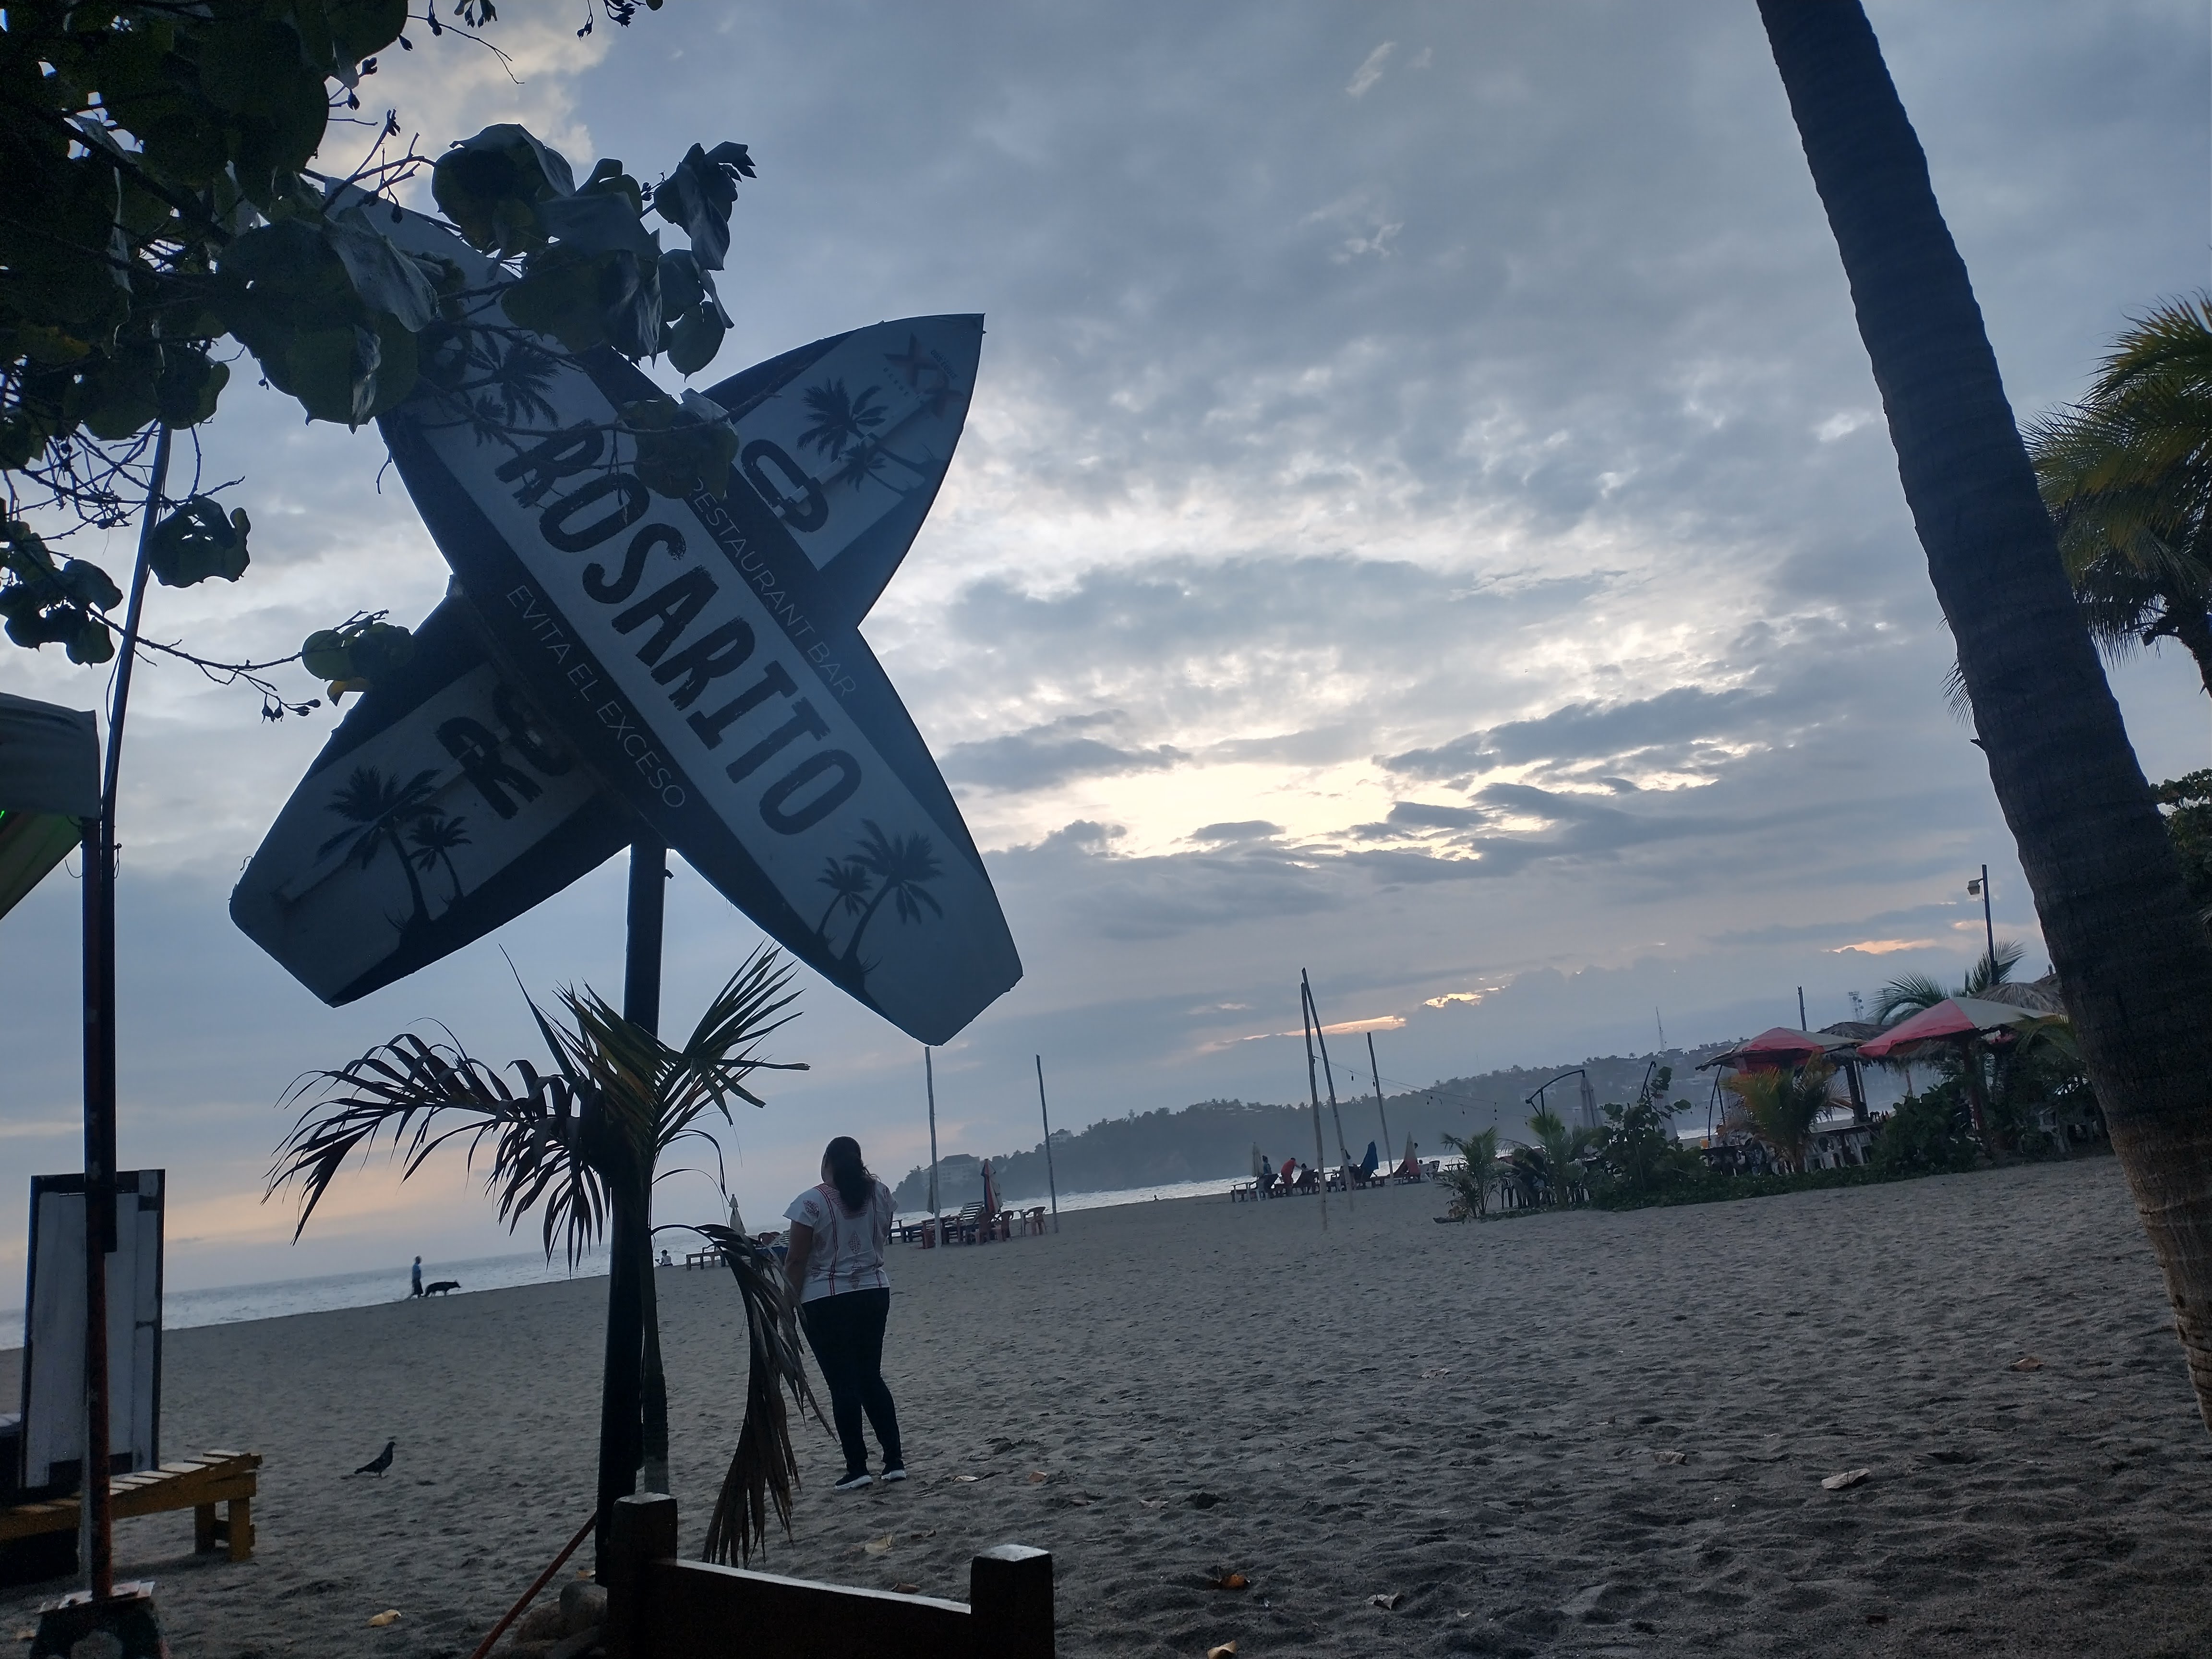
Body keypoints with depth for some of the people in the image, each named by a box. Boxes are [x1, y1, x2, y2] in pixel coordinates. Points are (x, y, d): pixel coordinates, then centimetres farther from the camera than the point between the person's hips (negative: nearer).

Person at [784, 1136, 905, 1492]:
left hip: (826, 1302, -5)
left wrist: (790, 1303, -4)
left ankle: (857, 1467, 5)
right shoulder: (880, 1193, 1)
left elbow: (797, 1259, -12)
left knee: (843, 1385, 3)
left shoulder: (811, 1202, -13)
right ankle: (894, 1460, 13)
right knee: (871, 1377, 15)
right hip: (873, 1293, 5)